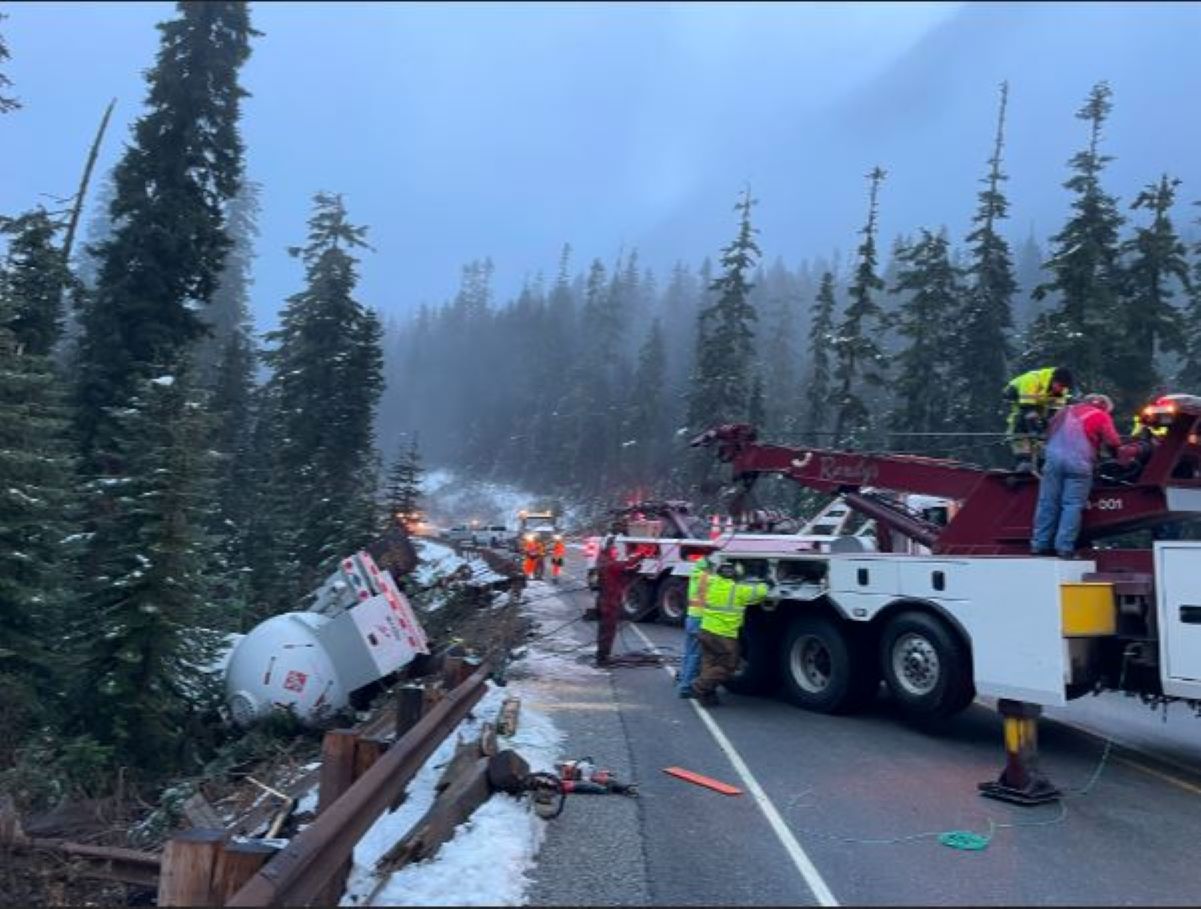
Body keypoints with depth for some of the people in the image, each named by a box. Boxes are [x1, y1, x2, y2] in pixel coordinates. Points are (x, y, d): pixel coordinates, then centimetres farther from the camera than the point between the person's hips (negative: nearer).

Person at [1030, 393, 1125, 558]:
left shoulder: (1067, 410, 23)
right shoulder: (1102, 417, 9)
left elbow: (1049, 433, 25)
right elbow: (1113, 442, 5)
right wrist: (1119, 455, 22)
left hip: (1054, 458, 4)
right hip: (1079, 463, -4)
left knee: (1048, 502, 5)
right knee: (1073, 505, -2)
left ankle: (1040, 544, 6)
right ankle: (1064, 547, -7)